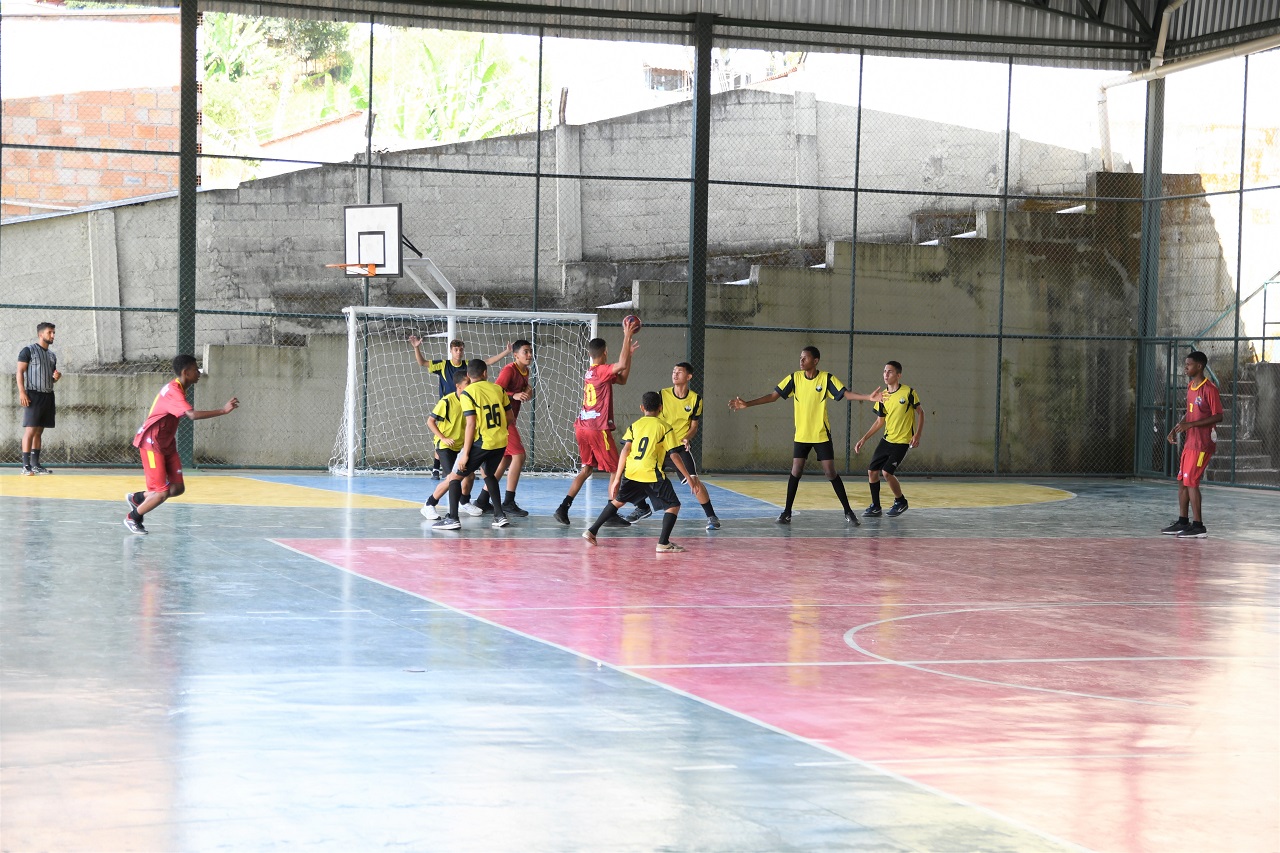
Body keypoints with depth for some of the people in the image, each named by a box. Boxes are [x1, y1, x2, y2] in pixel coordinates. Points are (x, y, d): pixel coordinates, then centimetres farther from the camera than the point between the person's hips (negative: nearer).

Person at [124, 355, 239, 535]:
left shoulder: (179, 389, 8)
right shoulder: (173, 391, -25)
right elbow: (192, 415, -38)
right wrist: (223, 411, -39)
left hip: (166, 444, 10)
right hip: (152, 444, -10)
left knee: (178, 488, 3)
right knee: (162, 493, -10)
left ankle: (136, 498, 23)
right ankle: (132, 518, 13)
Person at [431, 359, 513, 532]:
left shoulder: (468, 393, -10)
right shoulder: (498, 389, 6)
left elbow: (471, 424, -16)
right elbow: (509, 415, 13)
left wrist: (466, 453, -14)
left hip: (481, 443, -5)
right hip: (500, 442, 5)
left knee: (455, 477, 7)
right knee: (489, 474, 30)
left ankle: (452, 518, -5)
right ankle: (500, 515, 24)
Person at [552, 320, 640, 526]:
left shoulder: (591, 372, 14)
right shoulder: (602, 371, -11)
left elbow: (622, 378, 22)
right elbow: (622, 365, -31)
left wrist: (629, 352, 20)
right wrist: (627, 336, -25)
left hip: (583, 428, 8)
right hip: (598, 429, -8)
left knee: (587, 468, 15)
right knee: (616, 470, 3)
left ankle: (563, 509, 5)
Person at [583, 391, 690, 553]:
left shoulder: (634, 426, 13)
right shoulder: (665, 427, 4)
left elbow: (625, 450, 3)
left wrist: (617, 478, 2)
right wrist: (688, 477, 5)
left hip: (631, 473, 4)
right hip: (652, 474, -4)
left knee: (617, 501, 25)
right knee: (673, 506, 6)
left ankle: (592, 531, 23)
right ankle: (663, 543, -7)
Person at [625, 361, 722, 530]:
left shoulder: (695, 399, -3)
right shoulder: (662, 395, -3)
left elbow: (694, 426, 2)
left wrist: (687, 438, -17)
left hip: (680, 447, -2)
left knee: (694, 481, -20)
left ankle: (711, 517, -8)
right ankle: (643, 508, 29)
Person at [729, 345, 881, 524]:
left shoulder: (826, 378, -7)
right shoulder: (794, 378, -1)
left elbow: (846, 394, -13)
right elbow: (773, 395, 2)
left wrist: (868, 397, -28)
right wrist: (747, 404, -4)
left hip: (822, 435, -2)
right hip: (801, 435, 2)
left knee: (830, 472, -3)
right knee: (796, 472, -2)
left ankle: (848, 512, 6)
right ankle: (787, 513, 7)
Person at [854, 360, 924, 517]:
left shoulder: (908, 392, -11)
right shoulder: (882, 396, 4)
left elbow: (920, 412, -2)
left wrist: (918, 435, -13)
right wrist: (864, 439, 7)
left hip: (902, 442, -6)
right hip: (887, 440, 6)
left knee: (886, 472, -16)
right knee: (872, 471, 0)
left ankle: (900, 501, 7)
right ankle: (875, 507, 15)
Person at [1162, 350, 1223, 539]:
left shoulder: (1209, 389, -15)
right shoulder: (1190, 387, 13)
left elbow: (1218, 417, -18)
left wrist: (1190, 424, -22)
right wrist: (1177, 427, 9)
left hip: (1202, 444, -9)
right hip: (1190, 442, 9)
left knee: (1191, 481, -10)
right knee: (1182, 481, 11)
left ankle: (1198, 526, -6)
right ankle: (1183, 522, 20)